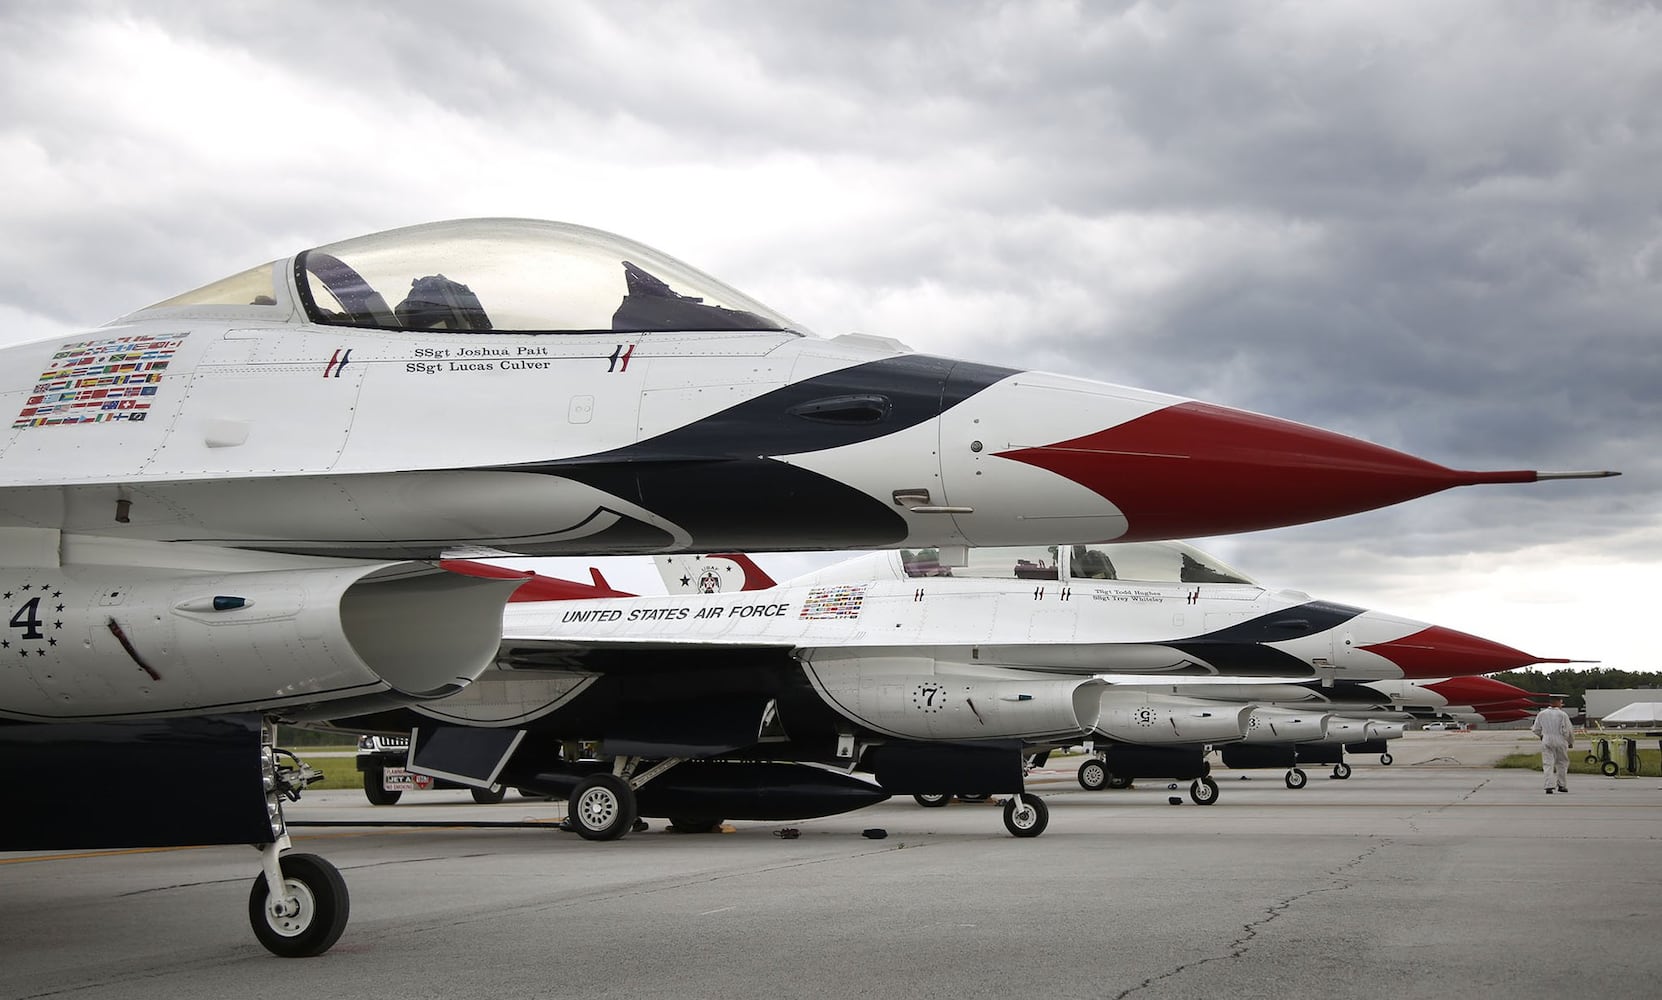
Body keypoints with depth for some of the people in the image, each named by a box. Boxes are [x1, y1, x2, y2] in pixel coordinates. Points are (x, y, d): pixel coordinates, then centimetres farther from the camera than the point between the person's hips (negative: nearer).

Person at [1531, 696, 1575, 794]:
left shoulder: (1541, 714, 3)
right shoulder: (1563, 715, -7)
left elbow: (1536, 730, 8)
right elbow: (1569, 730, -5)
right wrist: (1571, 742, 11)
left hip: (1546, 741, 2)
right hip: (1560, 741, -2)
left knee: (1547, 764, 0)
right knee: (1562, 763, 13)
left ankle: (1548, 786, -10)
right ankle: (1561, 785, 16)